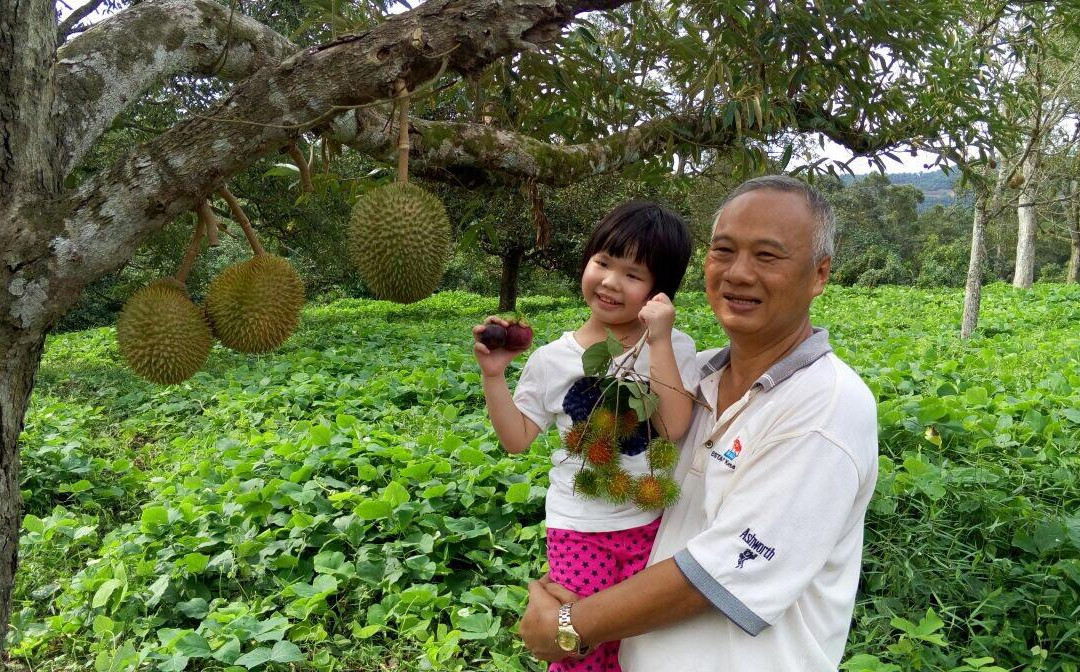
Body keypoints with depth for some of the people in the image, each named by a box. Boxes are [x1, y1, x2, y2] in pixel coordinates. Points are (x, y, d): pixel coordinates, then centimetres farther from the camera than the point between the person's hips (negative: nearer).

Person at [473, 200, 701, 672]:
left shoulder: (674, 349, -5)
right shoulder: (553, 359, -3)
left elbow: (675, 428, -19)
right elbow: (517, 439, 2)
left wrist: (659, 343, -22)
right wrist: (494, 376, -10)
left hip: (652, 525, 0)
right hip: (578, 529, 0)